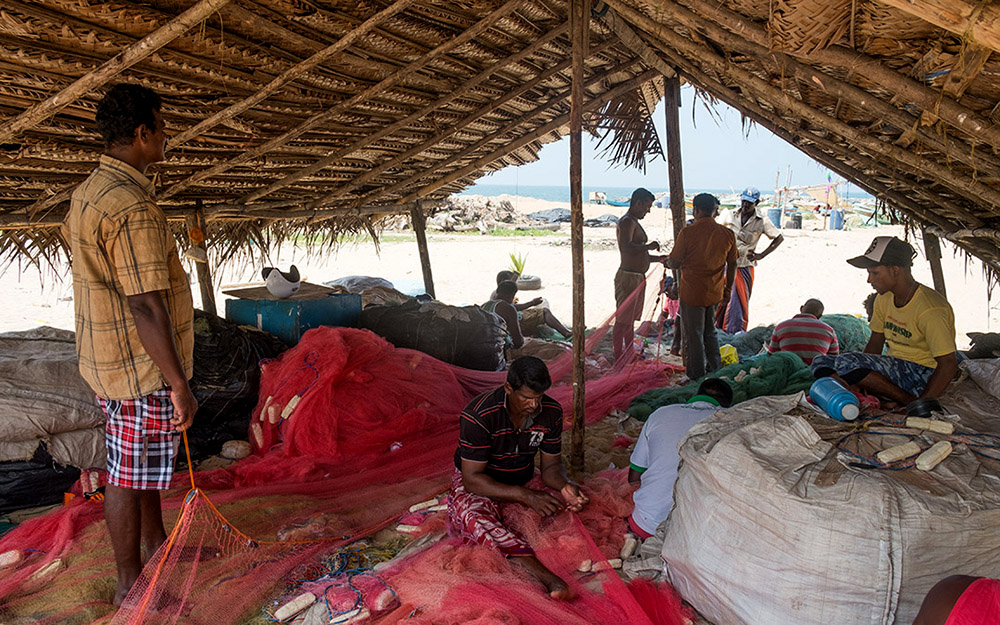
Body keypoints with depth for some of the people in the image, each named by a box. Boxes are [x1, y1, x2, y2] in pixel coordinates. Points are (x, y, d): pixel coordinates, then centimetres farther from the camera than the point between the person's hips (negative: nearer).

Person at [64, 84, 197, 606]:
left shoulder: (89, 191, 8)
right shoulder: (133, 207, -25)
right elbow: (146, 307, -27)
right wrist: (179, 384, -22)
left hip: (107, 357, 10)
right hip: (140, 367, -10)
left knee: (146, 464, 24)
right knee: (130, 475, 5)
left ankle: (154, 545, 43)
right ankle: (131, 584, 22)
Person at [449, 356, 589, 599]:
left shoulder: (551, 412, -10)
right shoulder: (479, 415, -25)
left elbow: (551, 465, 0)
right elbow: (472, 478, -24)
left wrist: (564, 486, -24)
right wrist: (525, 496, -34)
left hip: (523, 485, 5)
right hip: (478, 487, -5)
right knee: (474, 517, -38)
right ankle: (544, 575, -52)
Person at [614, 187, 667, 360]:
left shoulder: (635, 223, 19)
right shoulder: (626, 222, -14)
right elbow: (626, 247, -32)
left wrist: (659, 258, 16)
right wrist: (649, 246, -27)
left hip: (638, 278, 10)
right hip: (628, 277, -10)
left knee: (631, 319, 18)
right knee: (622, 320, -4)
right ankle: (618, 359, 2)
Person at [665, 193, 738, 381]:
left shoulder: (687, 233, -16)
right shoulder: (727, 234, -2)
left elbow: (675, 263, -10)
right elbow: (732, 264, 7)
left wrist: (667, 261, 14)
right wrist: (728, 288, 20)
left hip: (692, 293, -5)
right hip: (715, 293, 5)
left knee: (693, 336, 7)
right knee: (710, 333, 22)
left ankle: (697, 378, 15)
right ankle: (716, 373, 29)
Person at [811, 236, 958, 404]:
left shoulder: (929, 309, -20)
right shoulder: (884, 299, 5)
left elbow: (949, 365, -22)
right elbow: (875, 343, 13)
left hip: (924, 374, -8)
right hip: (894, 368, 9)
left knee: (847, 362, -30)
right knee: (820, 363, -6)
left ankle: (907, 401, -17)